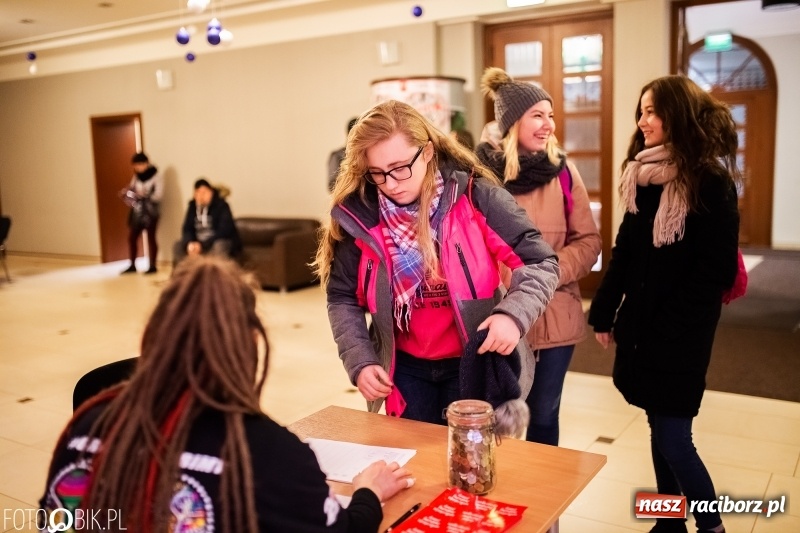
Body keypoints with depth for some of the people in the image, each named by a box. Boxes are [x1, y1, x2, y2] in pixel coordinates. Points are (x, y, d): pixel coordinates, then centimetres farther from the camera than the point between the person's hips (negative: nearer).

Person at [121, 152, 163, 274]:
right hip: (136, 210, 6)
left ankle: (153, 266, 7)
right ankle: (132, 265, 16)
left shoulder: (156, 176, -8)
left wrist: (144, 195, -28)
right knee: (131, 237, 6)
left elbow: (158, 195, -15)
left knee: (150, 237, 0)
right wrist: (129, 191, -8)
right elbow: (132, 190, 15)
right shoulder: (136, 176, 10)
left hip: (150, 211, -6)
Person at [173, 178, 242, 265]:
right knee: (178, 246, -11)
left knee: (219, 246, -37)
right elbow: (187, 229, 1)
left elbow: (223, 231, -21)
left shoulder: (221, 206, -14)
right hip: (199, 243, 6)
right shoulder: (192, 206, 3)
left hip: (224, 242, -5)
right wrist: (190, 243, -22)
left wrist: (202, 245, -27)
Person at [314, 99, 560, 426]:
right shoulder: (361, 214, -8)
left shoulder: (475, 197, -16)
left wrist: (513, 314, -30)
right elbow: (342, 298, 3)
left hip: (474, 363, -2)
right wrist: (360, 362, -10)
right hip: (406, 368, 3)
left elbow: (541, 263, -12)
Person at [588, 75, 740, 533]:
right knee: (661, 431, 14)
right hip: (640, 325, 6)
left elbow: (716, 271, -14)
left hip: (679, 335, -6)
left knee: (672, 439, -2)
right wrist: (605, 312, 8)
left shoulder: (711, 182, -11)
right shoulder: (644, 175, 9)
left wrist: (668, 327, -16)